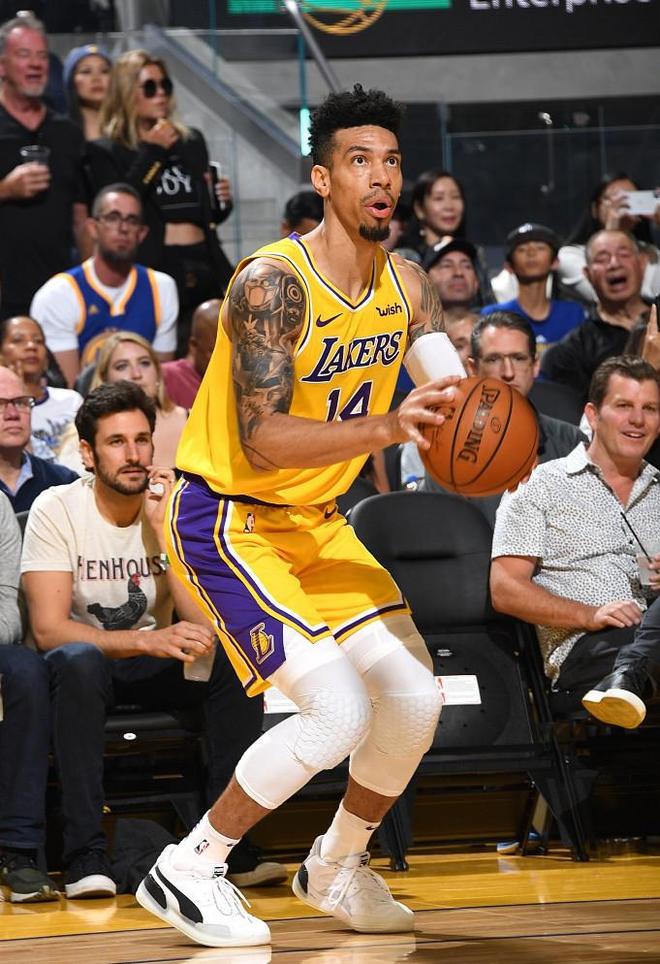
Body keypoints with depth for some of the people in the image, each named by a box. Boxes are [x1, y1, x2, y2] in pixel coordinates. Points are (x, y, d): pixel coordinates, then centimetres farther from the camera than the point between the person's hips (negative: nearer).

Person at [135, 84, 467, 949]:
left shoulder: (406, 286, -1)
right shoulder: (273, 284, -25)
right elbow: (262, 440, -33)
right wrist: (386, 428, -46)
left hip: (316, 522, 8)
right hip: (225, 519, -8)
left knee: (416, 700, 4)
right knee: (338, 714, -19)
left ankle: (337, 869, 27)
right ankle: (186, 871, -3)